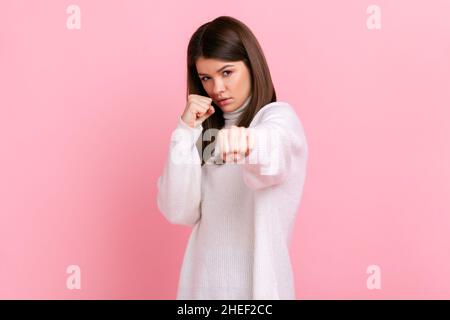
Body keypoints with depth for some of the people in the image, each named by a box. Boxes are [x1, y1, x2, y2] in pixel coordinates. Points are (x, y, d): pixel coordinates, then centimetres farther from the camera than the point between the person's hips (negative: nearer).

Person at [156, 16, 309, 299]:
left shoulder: (279, 117, -9)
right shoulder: (207, 132, 6)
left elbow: (274, 146, -35)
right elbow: (178, 212, -5)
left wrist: (247, 140, -56)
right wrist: (187, 131, -11)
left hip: (256, 281, -5)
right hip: (202, 281, 5)